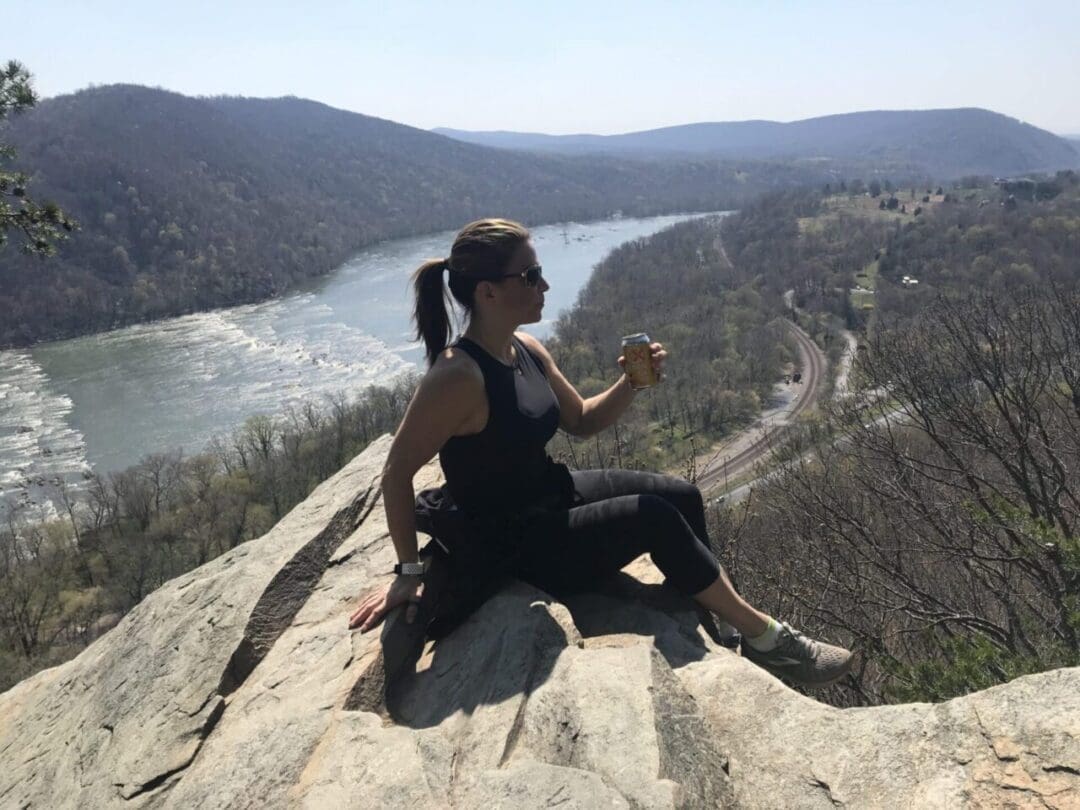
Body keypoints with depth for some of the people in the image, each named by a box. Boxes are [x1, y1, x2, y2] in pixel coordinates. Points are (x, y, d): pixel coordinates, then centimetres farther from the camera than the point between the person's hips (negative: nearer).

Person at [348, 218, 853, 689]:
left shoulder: (526, 349, -1)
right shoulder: (457, 377, -28)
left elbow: (581, 421, 10)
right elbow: (398, 472, -20)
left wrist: (631, 384, -7)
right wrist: (409, 571, -16)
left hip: (553, 494, 9)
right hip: (507, 545, -9)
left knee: (681, 495, 2)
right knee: (656, 519, -16)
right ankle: (764, 636, 3)